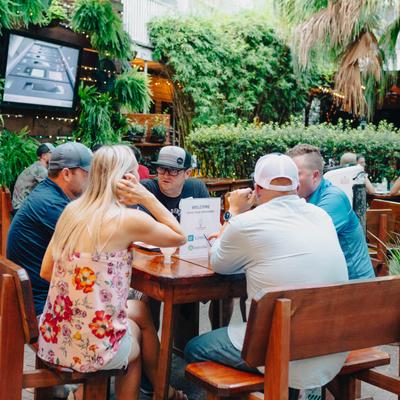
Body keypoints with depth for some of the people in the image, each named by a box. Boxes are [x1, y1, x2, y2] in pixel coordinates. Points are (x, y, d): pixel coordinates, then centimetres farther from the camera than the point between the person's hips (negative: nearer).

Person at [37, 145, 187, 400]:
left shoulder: (72, 210, 3)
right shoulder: (129, 219, -16)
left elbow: (46, 272, 8)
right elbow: (180, 237, 0)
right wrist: (147, 197, -2)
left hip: (54, 338, 6)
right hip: (91, 348, -6)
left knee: (140, 311, 29)